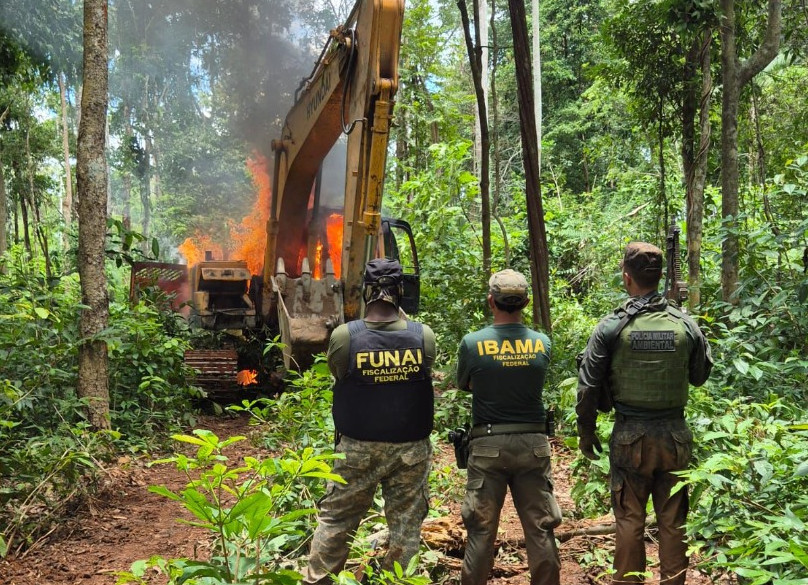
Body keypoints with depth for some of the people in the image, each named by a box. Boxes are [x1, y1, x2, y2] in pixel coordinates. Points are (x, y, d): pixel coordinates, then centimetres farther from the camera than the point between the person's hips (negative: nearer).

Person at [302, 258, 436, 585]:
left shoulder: (344, 336, -14)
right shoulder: (424, 336, -10)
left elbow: (337, 377, 1)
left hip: (358, 447, 0)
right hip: (411, 448, 1)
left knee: (336, 518, 12)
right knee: (407, 523, 12)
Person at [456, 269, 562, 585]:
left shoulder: (472, 343, -8)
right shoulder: (542, 343, -3)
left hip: (488, 444, -1)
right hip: (533, 443, 2)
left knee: (481, 530, 8)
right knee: (540, 528, 10)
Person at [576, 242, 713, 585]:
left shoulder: (612, 327, -10)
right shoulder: (685, 325, -4)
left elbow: (588, 386, -7)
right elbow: (700, 376, 10)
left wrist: (585, 433, 4)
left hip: (630, 436, -2)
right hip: (675, 435, 2)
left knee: (629, 521, 9)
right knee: (673, 522, 12)